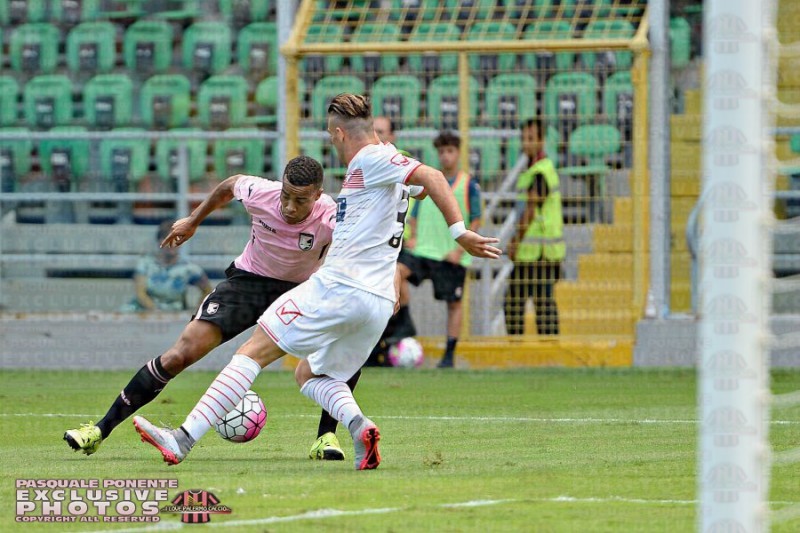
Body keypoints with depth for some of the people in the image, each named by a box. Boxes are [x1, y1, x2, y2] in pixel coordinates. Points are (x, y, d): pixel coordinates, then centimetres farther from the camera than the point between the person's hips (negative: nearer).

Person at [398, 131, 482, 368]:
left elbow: (476, 221, 0)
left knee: (454, 304, 3)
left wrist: (460, 249, -9)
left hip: (453, 256, -2)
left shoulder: (468, 185, 0)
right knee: (397, 272, -25)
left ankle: (449, 355, 12)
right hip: (424, 249, 2)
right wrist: (413, 237, -1)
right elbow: (415, 215, 17)